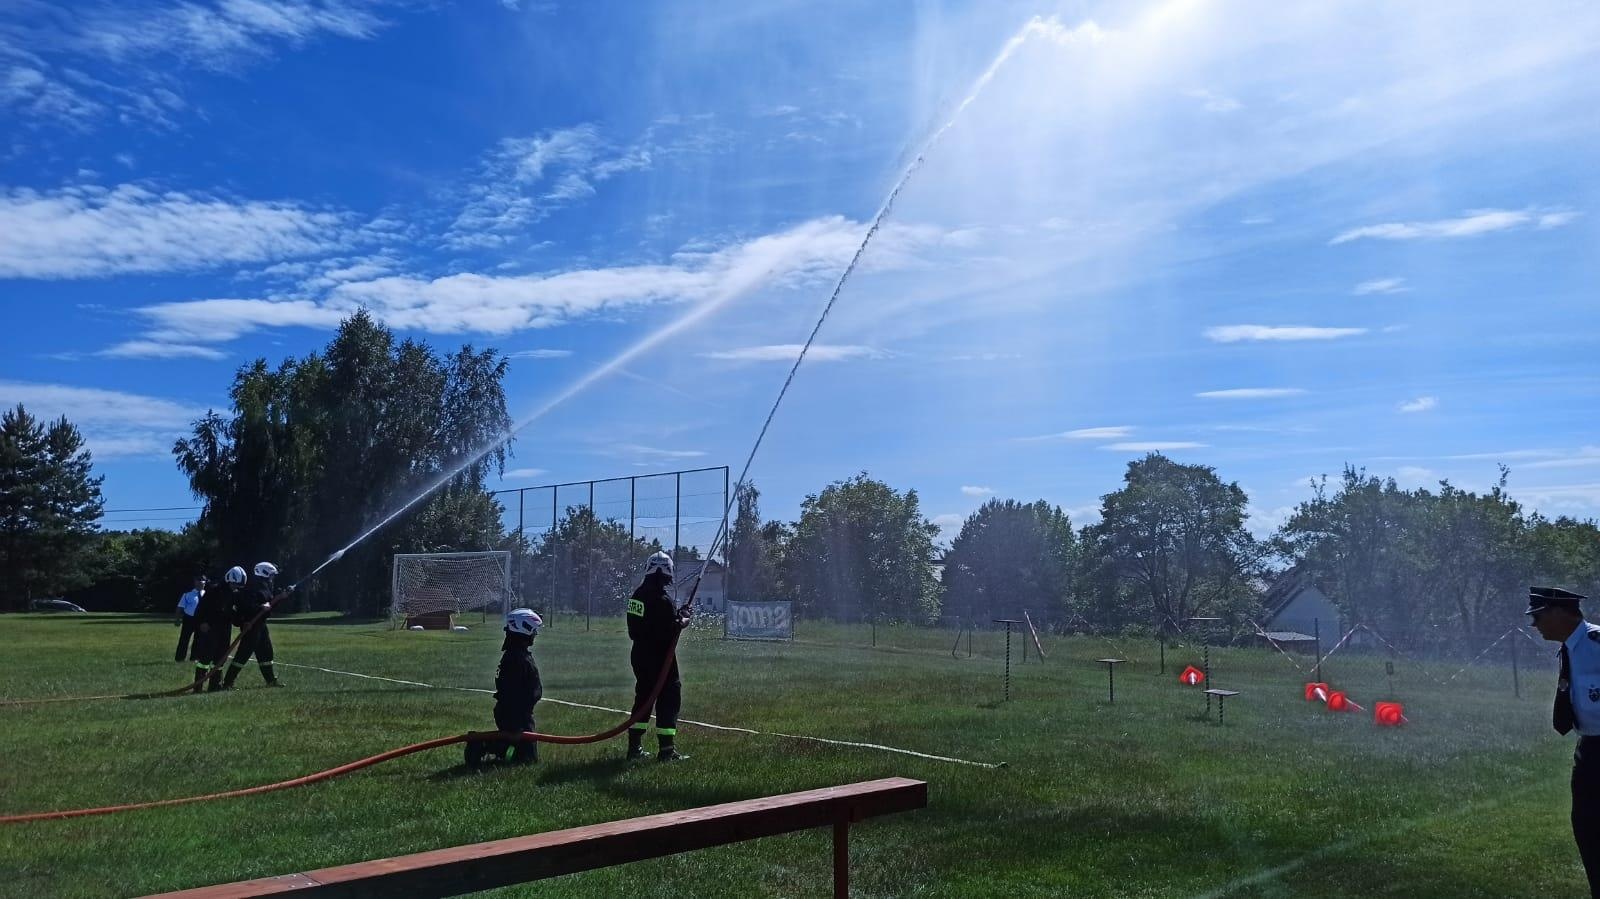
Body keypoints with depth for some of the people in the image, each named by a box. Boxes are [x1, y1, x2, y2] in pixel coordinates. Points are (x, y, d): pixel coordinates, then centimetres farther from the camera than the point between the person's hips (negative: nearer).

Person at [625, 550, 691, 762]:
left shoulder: (638, 593, 8)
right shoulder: (662, 597, -18)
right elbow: (673, 627, -22)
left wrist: (677, 615, 11)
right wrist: (684, 619, -1)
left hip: (640, 654, 9)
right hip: (659, 656, -8)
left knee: (643, 697, 16)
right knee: (669, 698, -2)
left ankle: (635, 746, 20)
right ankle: (666, 750, -4)